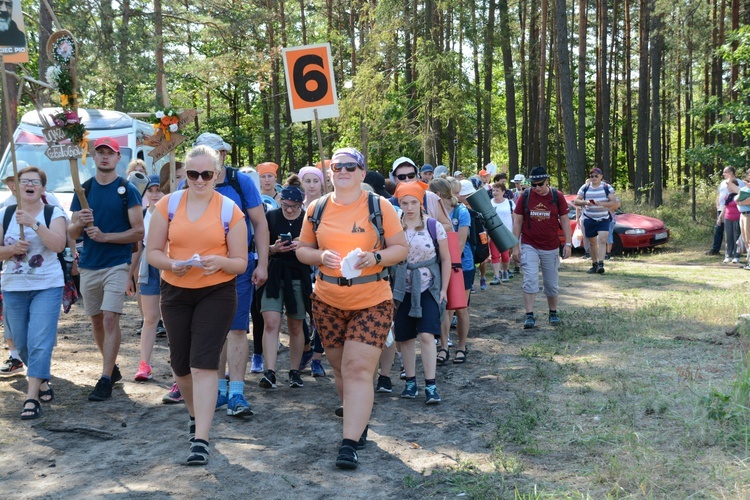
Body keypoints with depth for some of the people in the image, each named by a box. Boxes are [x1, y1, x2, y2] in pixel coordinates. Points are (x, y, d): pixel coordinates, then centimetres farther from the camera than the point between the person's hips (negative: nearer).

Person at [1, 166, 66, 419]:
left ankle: (32, 397, -12)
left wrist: (33, 223, -25)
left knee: (40, 343, -12)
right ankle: (42, 380, 34)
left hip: (47, 287, -4)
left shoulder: (53, 213, -2)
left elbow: (59, 244, -18)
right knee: (22, 344, 11)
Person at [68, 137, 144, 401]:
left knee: (110, 319, -13)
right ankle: (112, 367, 29)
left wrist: (105, 236, -18)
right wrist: (79, 223, -15)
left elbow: (138, 232, -7)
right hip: (88, 266, 5)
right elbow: (72, 233, 8)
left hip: (117, 265, -5)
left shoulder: (127, 190, -2)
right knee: (96, 321, 13)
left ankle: (105, 379, -9)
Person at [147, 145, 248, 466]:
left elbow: (240, 262, -2)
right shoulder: (168, 205, 1)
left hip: (217, 293, -3)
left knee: (203, 363, -12)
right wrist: (172, 264, -19)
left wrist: (219, 262, -24)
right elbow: (153, 252, 2)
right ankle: (196, 414, 42)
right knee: (180, 364, 14)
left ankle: (201, 439, -10)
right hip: (175, 292, 3)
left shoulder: (230, 211, -4)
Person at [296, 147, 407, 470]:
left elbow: (401, 248, 0)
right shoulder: (317, 209, 5)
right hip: (328, 302, 4)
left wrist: (375, 257, -19)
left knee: (358, 370, -11)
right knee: (341, 368, 12)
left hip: (372, 302, -3)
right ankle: (359, 422, 33)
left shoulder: (380, 207, -3)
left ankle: (350, 444, -12)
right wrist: (320, 256, -12)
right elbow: (302, 249, 11)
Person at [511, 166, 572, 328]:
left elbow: (564, 221, 2)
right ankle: (529, 316, -7)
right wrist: (515, 247, -5)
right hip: (529, 246, -1)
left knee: (551, 284, 10)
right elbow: (517, 222, -1)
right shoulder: (525, 197, -4)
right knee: (530, 281, -10)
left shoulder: (557, 197, -3)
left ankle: (553, 313, 28)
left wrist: (568, 243, -6)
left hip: (551, 248, 1)